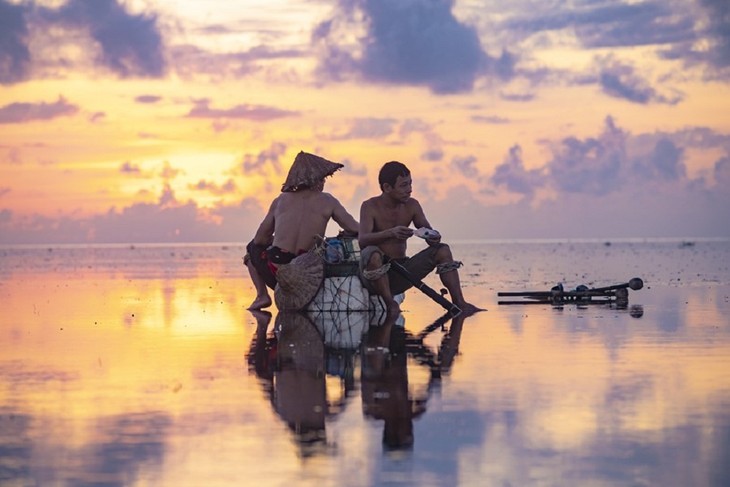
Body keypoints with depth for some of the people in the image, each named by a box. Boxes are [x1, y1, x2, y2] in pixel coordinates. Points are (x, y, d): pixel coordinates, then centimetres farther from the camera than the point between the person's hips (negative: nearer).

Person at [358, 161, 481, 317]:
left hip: (399, 277, 5)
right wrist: (391, 233, -44)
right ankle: (390, 304, -24)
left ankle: (459, 304, -12)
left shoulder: (412, 206, 4)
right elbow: (362, 240, -26)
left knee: (443, 250, -7)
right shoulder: (370, 207, -11)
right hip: (374, 276, -5)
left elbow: (429, 233, 2)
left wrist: (434, 238, -25)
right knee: (372, 253, -37)